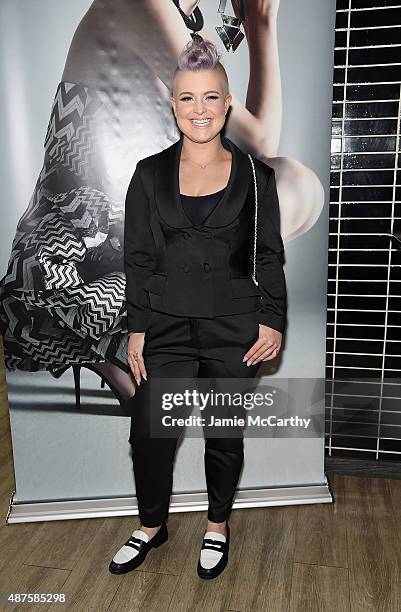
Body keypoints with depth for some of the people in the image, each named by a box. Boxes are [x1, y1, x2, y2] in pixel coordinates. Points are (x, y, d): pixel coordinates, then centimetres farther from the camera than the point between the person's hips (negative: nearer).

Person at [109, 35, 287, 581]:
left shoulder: (255, 174, 2)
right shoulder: (150, 174, 3)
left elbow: (270, 256, 4)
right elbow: (138, 259, 3)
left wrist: (273, 322, -4)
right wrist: (137, 329, -1)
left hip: (235, 329, 0)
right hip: (167, 327, 1)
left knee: (225, 435, 12)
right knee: (148, 434, 4)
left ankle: (217, 527, 37)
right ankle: (152, 526, 33)